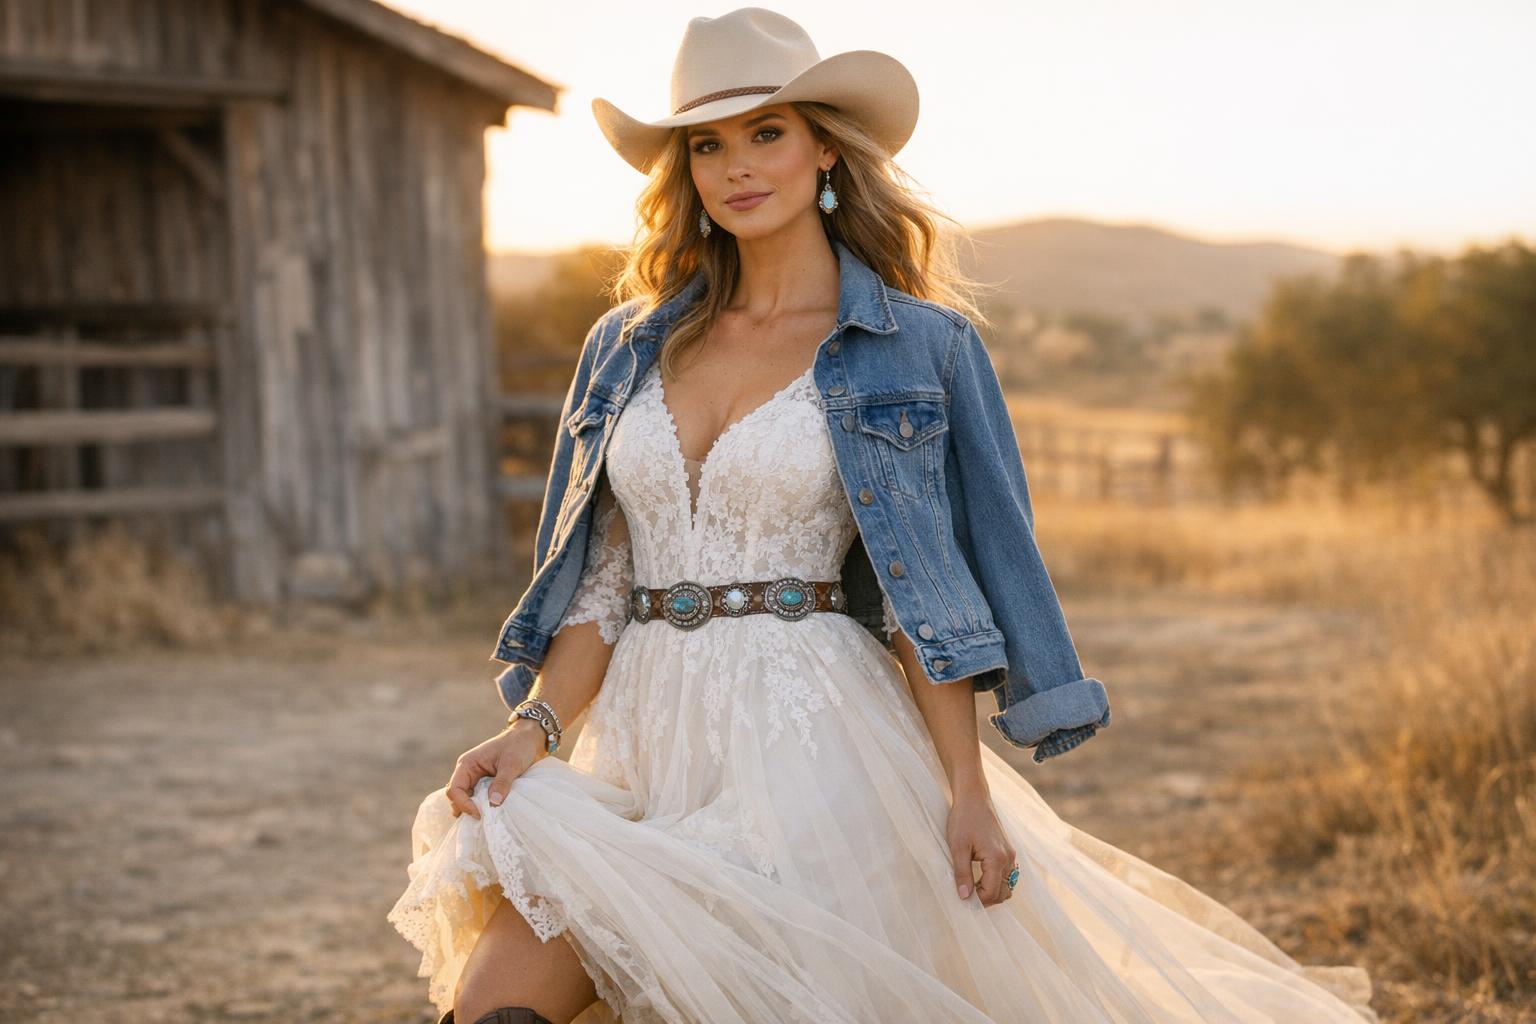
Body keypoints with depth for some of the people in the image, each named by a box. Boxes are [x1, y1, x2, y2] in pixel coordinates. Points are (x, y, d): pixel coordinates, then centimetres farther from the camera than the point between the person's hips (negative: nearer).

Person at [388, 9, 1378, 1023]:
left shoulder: (917, 347, 2)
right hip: (642, 746, 4)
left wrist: (969, 790, -9)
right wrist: (535, 726, -4)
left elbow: (928, 593, -2)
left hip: (813, 748, -3)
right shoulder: (629, 347, 13)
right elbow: (600, 579, 11)